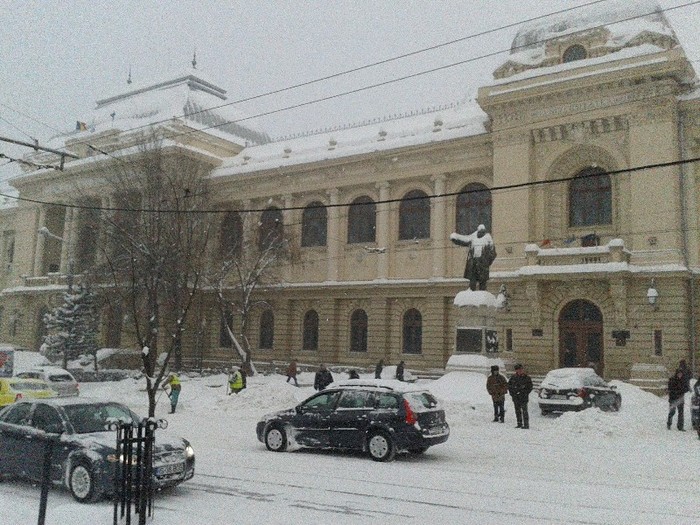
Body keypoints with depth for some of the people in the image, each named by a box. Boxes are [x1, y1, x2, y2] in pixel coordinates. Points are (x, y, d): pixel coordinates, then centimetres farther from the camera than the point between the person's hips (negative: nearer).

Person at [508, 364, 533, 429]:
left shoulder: (527, 378, -2)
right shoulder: (513, 377, 7)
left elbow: (530, 387, 1)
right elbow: (509, 385, 16)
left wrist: (525, 393, -8)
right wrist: (511, 393, 6)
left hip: (523, 397, -4)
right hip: (515, 397, 4)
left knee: (524, 411, -9)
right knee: (517, 411, 9)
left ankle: (526, 424, -6)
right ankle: (519, 424, 18)